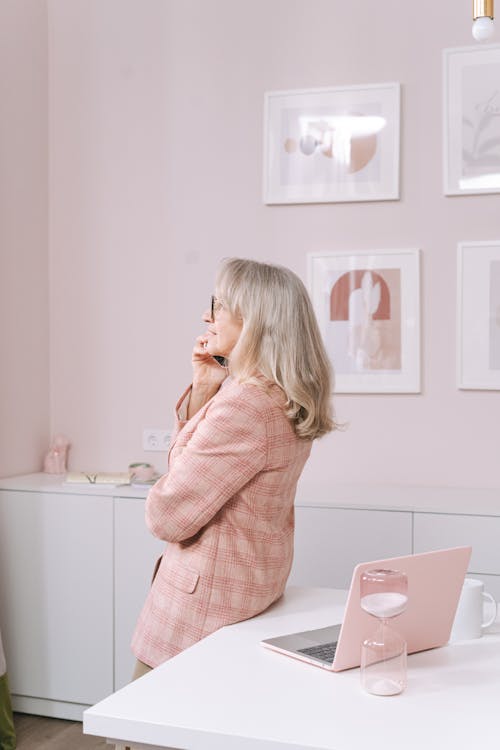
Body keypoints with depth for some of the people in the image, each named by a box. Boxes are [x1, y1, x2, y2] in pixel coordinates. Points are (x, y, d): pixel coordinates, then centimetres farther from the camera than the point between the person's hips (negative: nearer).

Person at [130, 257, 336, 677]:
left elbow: (167, 516, -20)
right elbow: (191, 456, 14)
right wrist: (202, 390, -1)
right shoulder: (282, 399, 5)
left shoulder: (244, 404, -26)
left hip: (207, 603, -10)